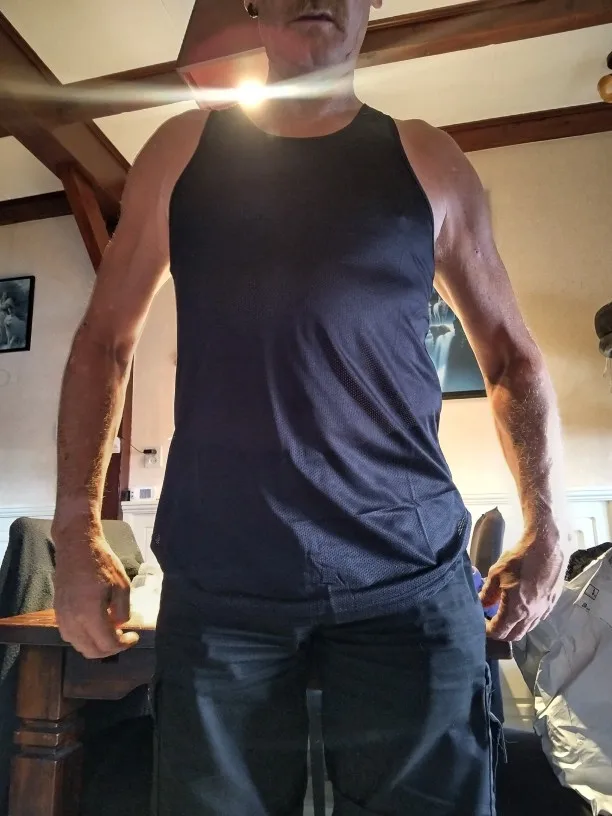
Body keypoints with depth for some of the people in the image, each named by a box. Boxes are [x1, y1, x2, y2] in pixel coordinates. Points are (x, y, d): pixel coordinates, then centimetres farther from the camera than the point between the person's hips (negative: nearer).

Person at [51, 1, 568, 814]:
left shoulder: (428, 161, 8)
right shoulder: (183, 149, 10)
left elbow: (512, 356, 12)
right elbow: (105, 341, 10)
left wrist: (548, 533, 6)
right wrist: (77, 534, 3)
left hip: (411, 579, 1)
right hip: (216, 585, 1)